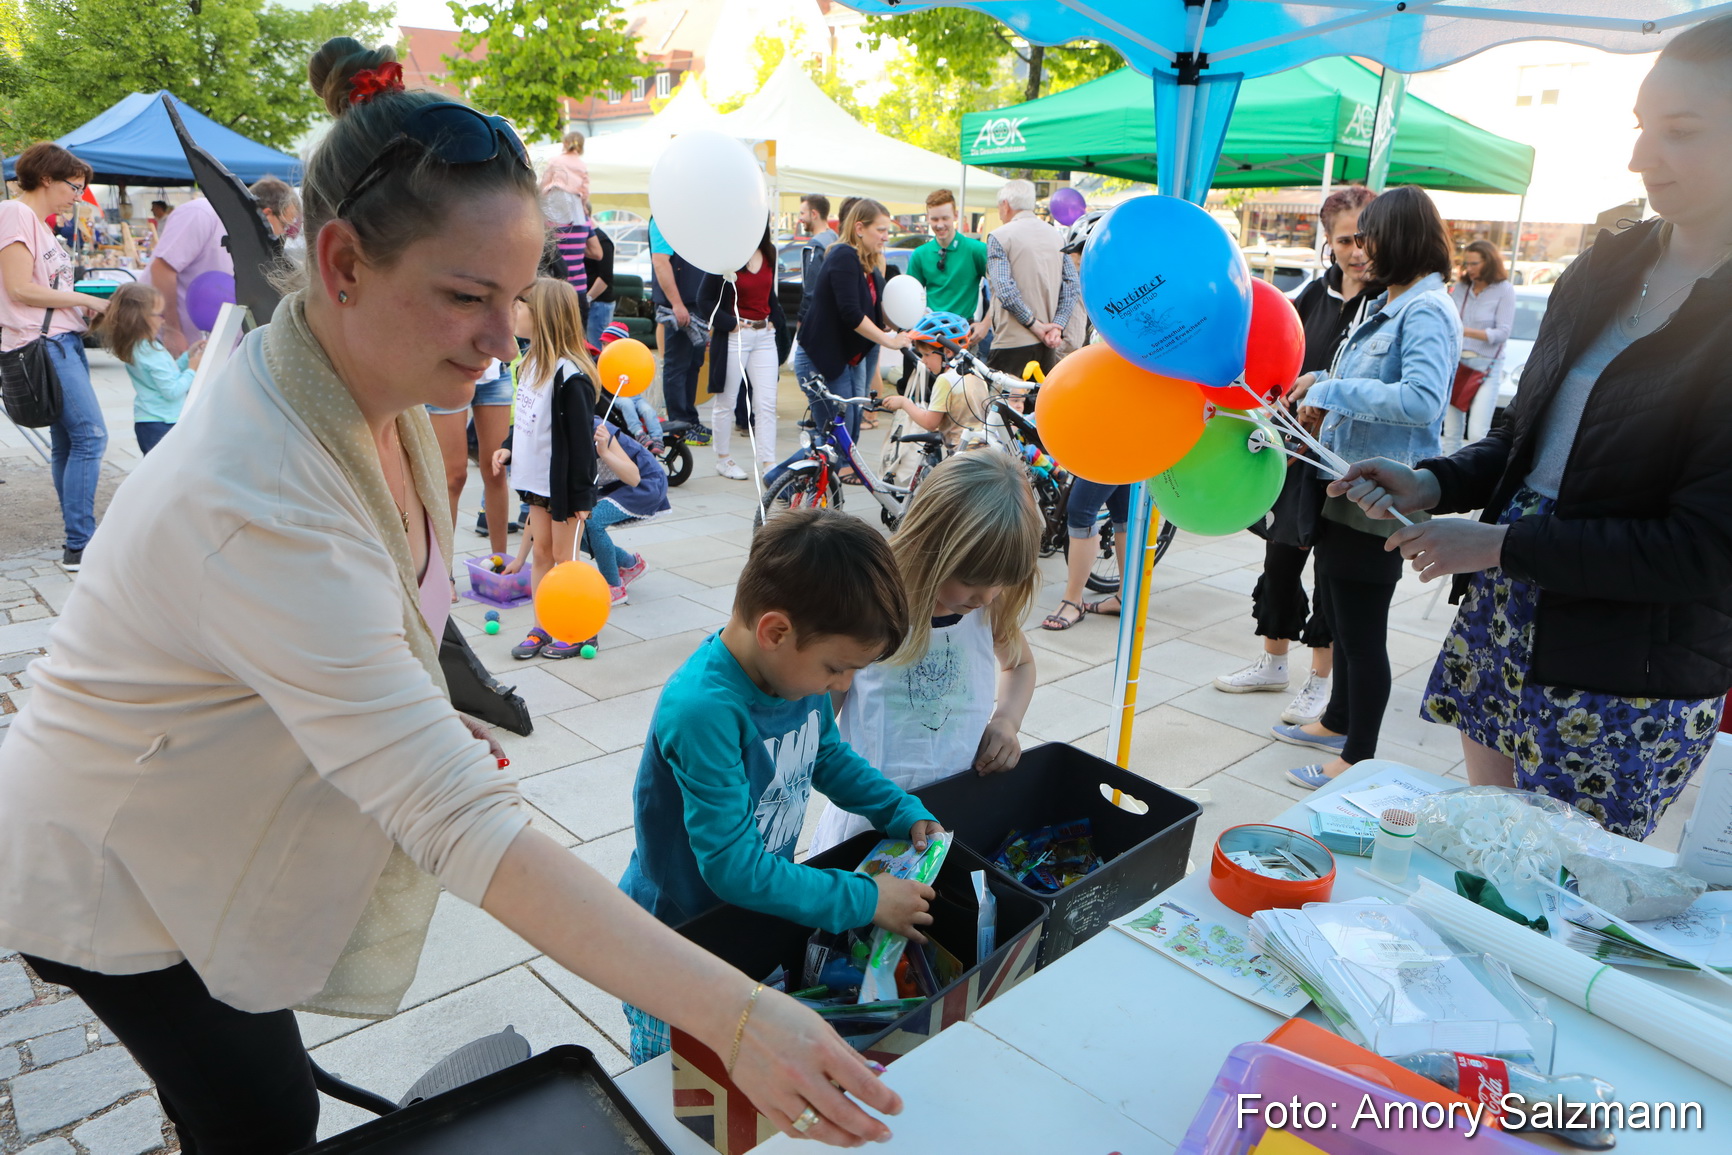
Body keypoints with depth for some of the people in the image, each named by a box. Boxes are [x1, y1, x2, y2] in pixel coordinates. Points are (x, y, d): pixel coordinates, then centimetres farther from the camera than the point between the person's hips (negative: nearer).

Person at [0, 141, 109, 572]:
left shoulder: (39, 224, 21)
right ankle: (79, 547, -12)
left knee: (68, 443, 10)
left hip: (64, 341, 10)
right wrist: (84, 299, -9)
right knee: (90, 435, -15)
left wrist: (87, 310, 5)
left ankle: (78, 543, 16)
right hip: (43, 343, -10)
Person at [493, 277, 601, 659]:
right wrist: (508, 448, 5)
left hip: (564, 483, -8)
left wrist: (580, 496, -19)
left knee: (564, 556, 4)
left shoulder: (569, 375, -22)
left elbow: (581, 438, -21)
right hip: (537, 479, 8)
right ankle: (540, 628, 26)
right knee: (540, 552, 15)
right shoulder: (531, 362, 5)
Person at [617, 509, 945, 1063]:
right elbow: (732, 867, -31)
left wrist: (906, 813, -1)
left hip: (763, 907, 7)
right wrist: (865, 900, -26)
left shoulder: (800, 666, -11)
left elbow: (828, 755, 11)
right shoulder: (702, 711, -35)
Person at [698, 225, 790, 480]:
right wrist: (730, 324, -14)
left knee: (766, 403, -1)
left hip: (764, 335, 5)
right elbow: (704, 300, -8)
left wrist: (775, 324, 8)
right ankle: (723, 459, 20)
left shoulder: (769, 254, 8)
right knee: (726, 402, 6)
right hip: (734, 337, -5)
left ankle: (768, 462, 0)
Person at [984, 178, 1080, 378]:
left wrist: (1035, 325, -11)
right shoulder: (1057, 235, 13)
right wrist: (1057, 326, -1)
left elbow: (1005, 290, -16)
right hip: (1048, 346, 6)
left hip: (1012, 343, -6)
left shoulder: (999, 236, -5)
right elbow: (1073, 287, 5)